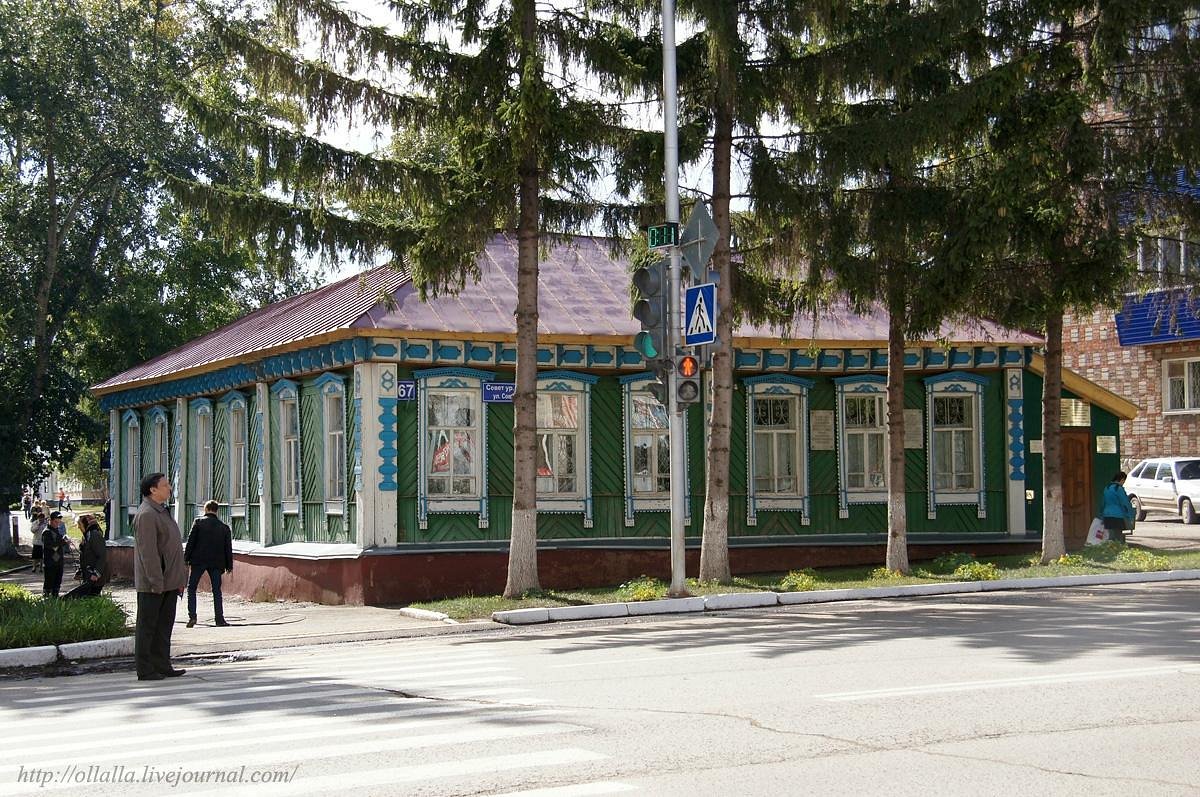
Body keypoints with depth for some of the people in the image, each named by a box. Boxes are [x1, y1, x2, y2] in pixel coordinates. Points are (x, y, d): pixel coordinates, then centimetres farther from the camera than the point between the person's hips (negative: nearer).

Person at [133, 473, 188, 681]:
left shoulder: (163, 512, 18)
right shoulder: (146, 515, -16)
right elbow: (148, 552, -21)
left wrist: (180, 578, 19)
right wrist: (156, 582, -23)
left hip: (168, 581, 10)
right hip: (152, 584, -10)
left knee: (164, 625, 12)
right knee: (148, 626, -2)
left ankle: (162, 666, 18)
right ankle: (145, 670, 2)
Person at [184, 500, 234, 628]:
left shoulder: (199, 522, -2)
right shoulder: (224, 527, 6)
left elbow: (190, 541, -5)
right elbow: (228, 548, 7)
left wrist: (186, 558, 0)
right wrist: (229, 565, 12)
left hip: (199, 560, -2)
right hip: (216, 562, 2)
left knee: (191, 588, 8)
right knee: (216, 591, 7)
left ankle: (192, 616, -5)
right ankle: (219, 619, 1)